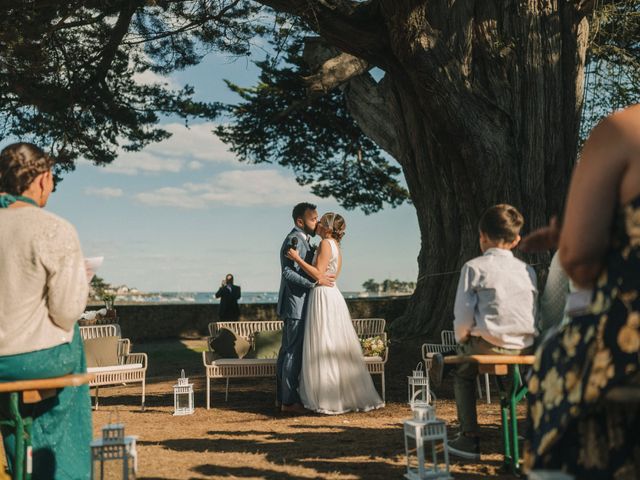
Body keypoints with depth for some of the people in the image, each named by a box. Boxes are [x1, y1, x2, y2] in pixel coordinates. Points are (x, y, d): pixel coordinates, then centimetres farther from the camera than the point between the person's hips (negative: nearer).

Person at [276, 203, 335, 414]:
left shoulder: (301, 240, 18)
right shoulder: (295, 240, -15)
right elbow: (287, 272, -24)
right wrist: (316, 281, -25)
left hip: (294, 305, 11)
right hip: (296, 304, -11)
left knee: (287, 350, 13)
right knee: (294, 352, -7)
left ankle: (282, 396, 20)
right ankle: (289, 400, -3)